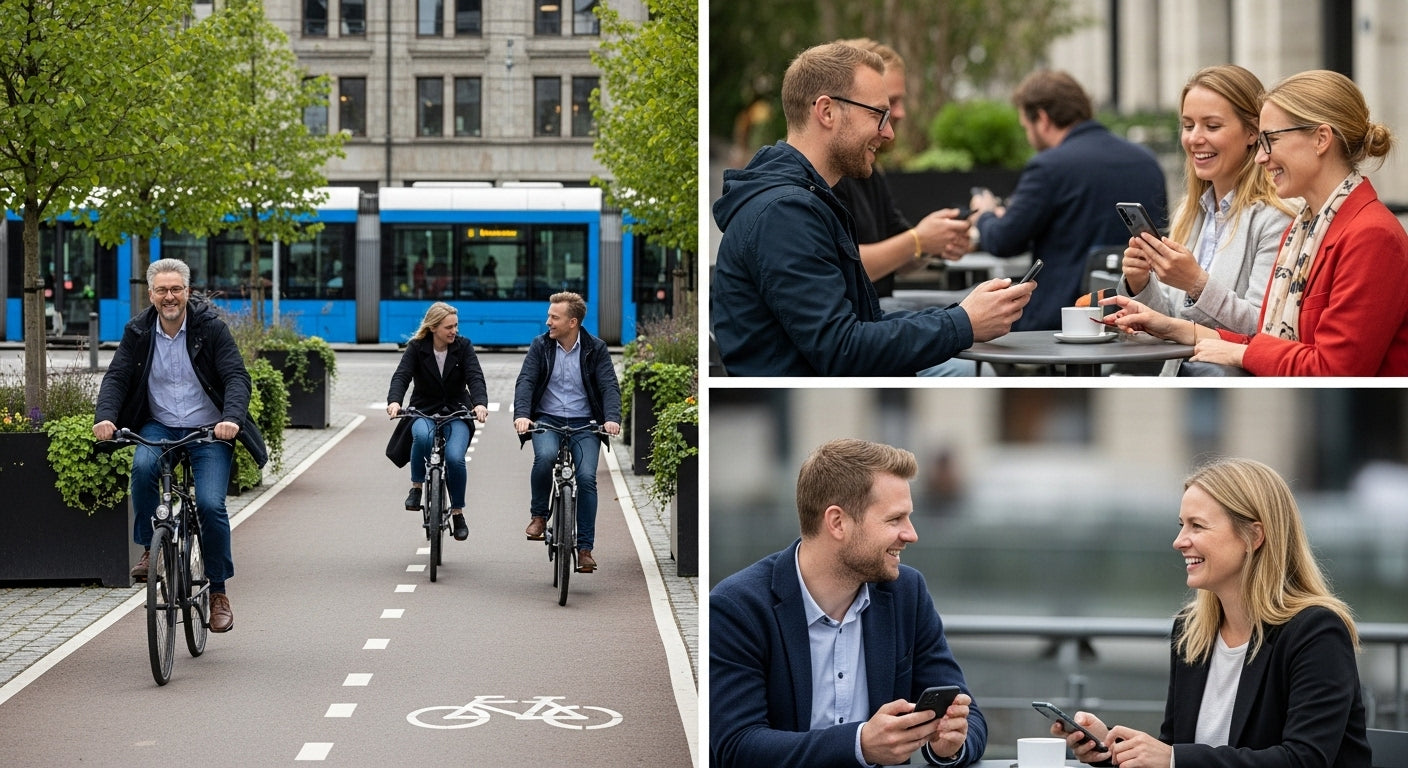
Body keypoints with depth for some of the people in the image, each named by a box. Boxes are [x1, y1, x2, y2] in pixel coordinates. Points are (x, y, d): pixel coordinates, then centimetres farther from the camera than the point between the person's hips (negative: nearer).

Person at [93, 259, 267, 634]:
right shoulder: (138, 331, -1)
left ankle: (218, 591, 1)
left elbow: (237, 377, -15)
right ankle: (150, 548, -10)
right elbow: (116, 376, -4)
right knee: (142, 466, -32)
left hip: (209, 432, -2)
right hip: (158, 427, 2)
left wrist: (231, 418, -34)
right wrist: (105, 416, -24)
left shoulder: (211, 326, -9)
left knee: (210, 504, -18)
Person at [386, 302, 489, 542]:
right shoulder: (416, 347, -5)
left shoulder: (463, 346, -3)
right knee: (423, 436, -37)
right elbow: (401, 376, -17)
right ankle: (416, 486, -12)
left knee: (455, 457, -24)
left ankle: (457, 512, 0)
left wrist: (480, 403, -35)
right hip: (424, 412, -1)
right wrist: (394, 401, -39)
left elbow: (475, 377, -14)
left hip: (456, 414, 1)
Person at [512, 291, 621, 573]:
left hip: (584, 423, 0)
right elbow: (525, 381, -8)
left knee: (587, 476, -17)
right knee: (545, 455, -32)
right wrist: (521, 414, -27)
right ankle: (538, 516, -10)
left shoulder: (596, 349, 0)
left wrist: (612, 418, -26)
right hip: (547, 419, 0)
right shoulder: (541, 346, 1)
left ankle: (585, 549, -8)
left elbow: (609, 386, -8)